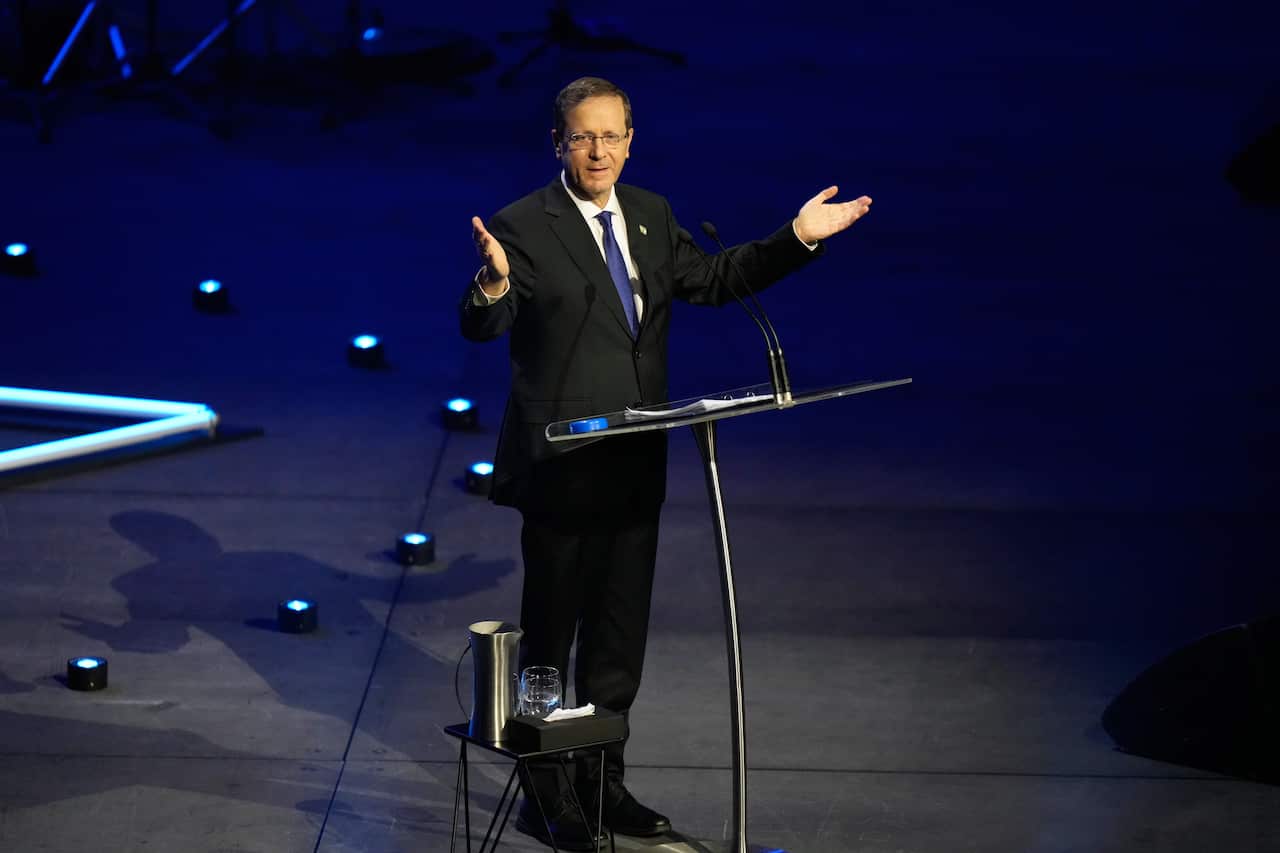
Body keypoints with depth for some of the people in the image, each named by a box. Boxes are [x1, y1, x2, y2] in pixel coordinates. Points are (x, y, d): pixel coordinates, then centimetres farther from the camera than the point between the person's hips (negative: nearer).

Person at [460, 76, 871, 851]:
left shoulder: (651, 216, 8)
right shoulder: (523, 227, -13)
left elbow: (712, 281, 19)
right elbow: (483, 328, -22)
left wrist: (796, 238, 12)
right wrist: (494, 282, -44)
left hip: (635, 467, 6)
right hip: (560, 468, -6)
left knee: (620, 635, 15)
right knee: (550, 638, 4)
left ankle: (603, 781, 29)